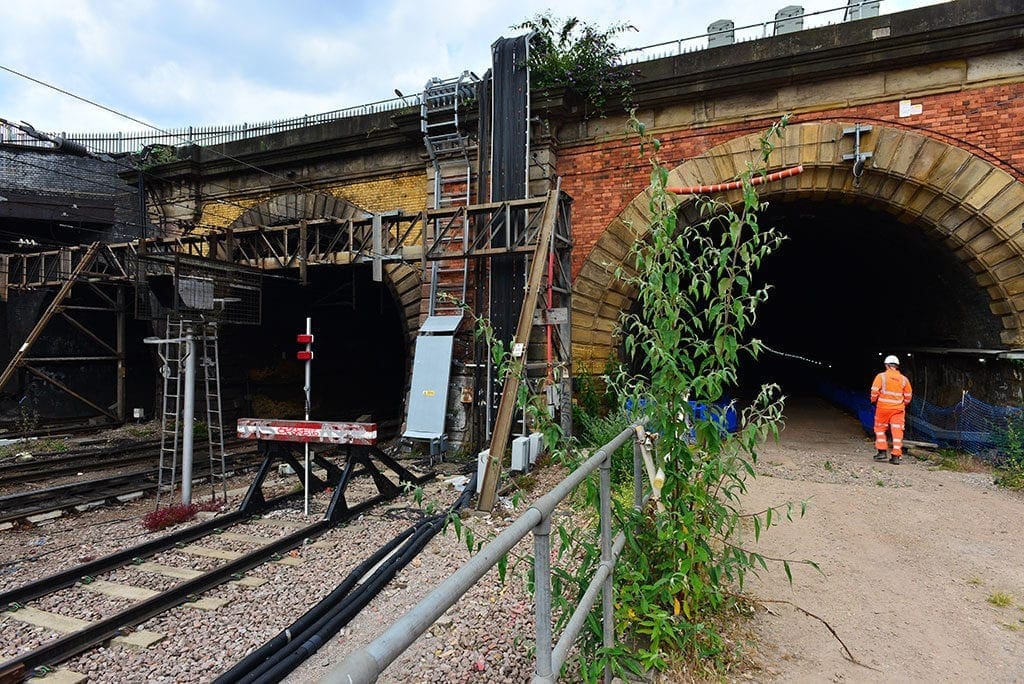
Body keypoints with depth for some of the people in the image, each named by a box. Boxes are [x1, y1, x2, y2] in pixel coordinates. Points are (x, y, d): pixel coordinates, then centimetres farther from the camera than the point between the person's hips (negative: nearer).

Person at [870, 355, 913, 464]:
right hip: (898, 409, 3)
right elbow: (908, 395, 9)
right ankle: (896, 456, 3)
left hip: (883, 407, -2)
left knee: (880, 429, 13)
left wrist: (874, 402, 7)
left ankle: (882, 451, 10)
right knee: (897, 431, 4)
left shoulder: (881, 376, -7)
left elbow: (874, 391, -10)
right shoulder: (904, 379, 4)